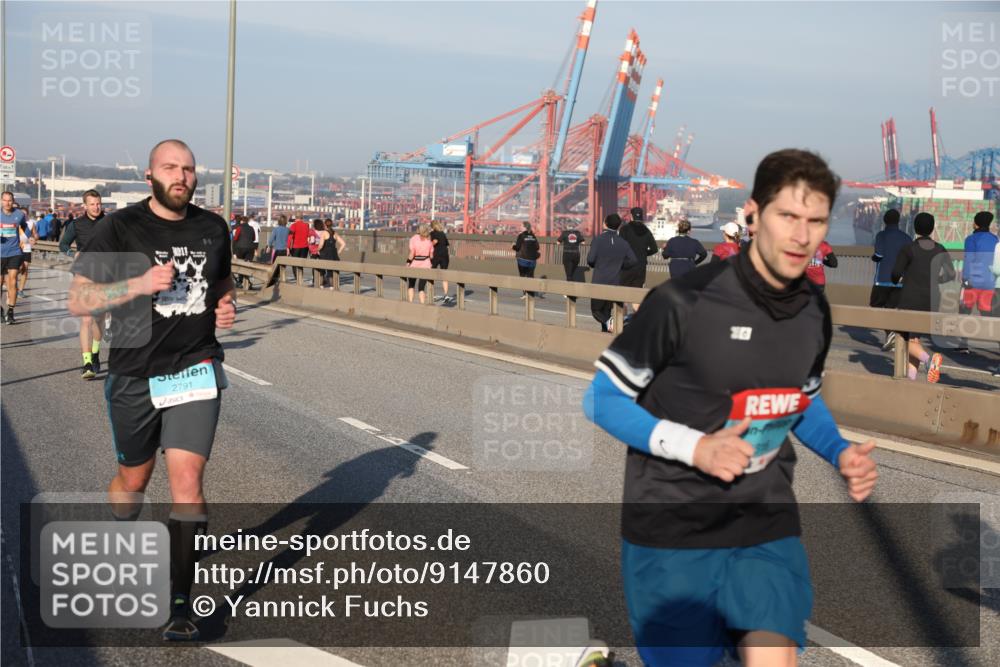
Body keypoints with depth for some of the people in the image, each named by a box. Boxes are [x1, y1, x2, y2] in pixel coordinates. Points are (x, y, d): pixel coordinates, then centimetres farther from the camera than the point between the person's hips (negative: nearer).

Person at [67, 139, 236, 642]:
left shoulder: (213, 227, 4)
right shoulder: (120, 228, -7)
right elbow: (77, 300, -10)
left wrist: (227, 306, 1)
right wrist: (140, 284, -24)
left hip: (196, 371, 1)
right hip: (135, 374, -1)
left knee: (187, 480, -10)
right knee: (133, 478, 16)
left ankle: (180, 603, -2)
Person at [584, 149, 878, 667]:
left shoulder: (815, 313, 3)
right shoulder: (682, 302, -17)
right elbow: (601, 400, -10)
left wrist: (842, 454, 1)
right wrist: (695, 447, -21)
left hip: (768, 527, 5)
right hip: (671, 532, -4)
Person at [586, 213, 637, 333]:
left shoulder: (599, 240, -9)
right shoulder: (623, 243, 3)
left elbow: (590, 259, -14)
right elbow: (634, 260, 1)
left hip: (599, 281, -4)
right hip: (615, 282, 4)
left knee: (596, 309, 6)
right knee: (607, 310, 15)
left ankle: (607, 321, -23)